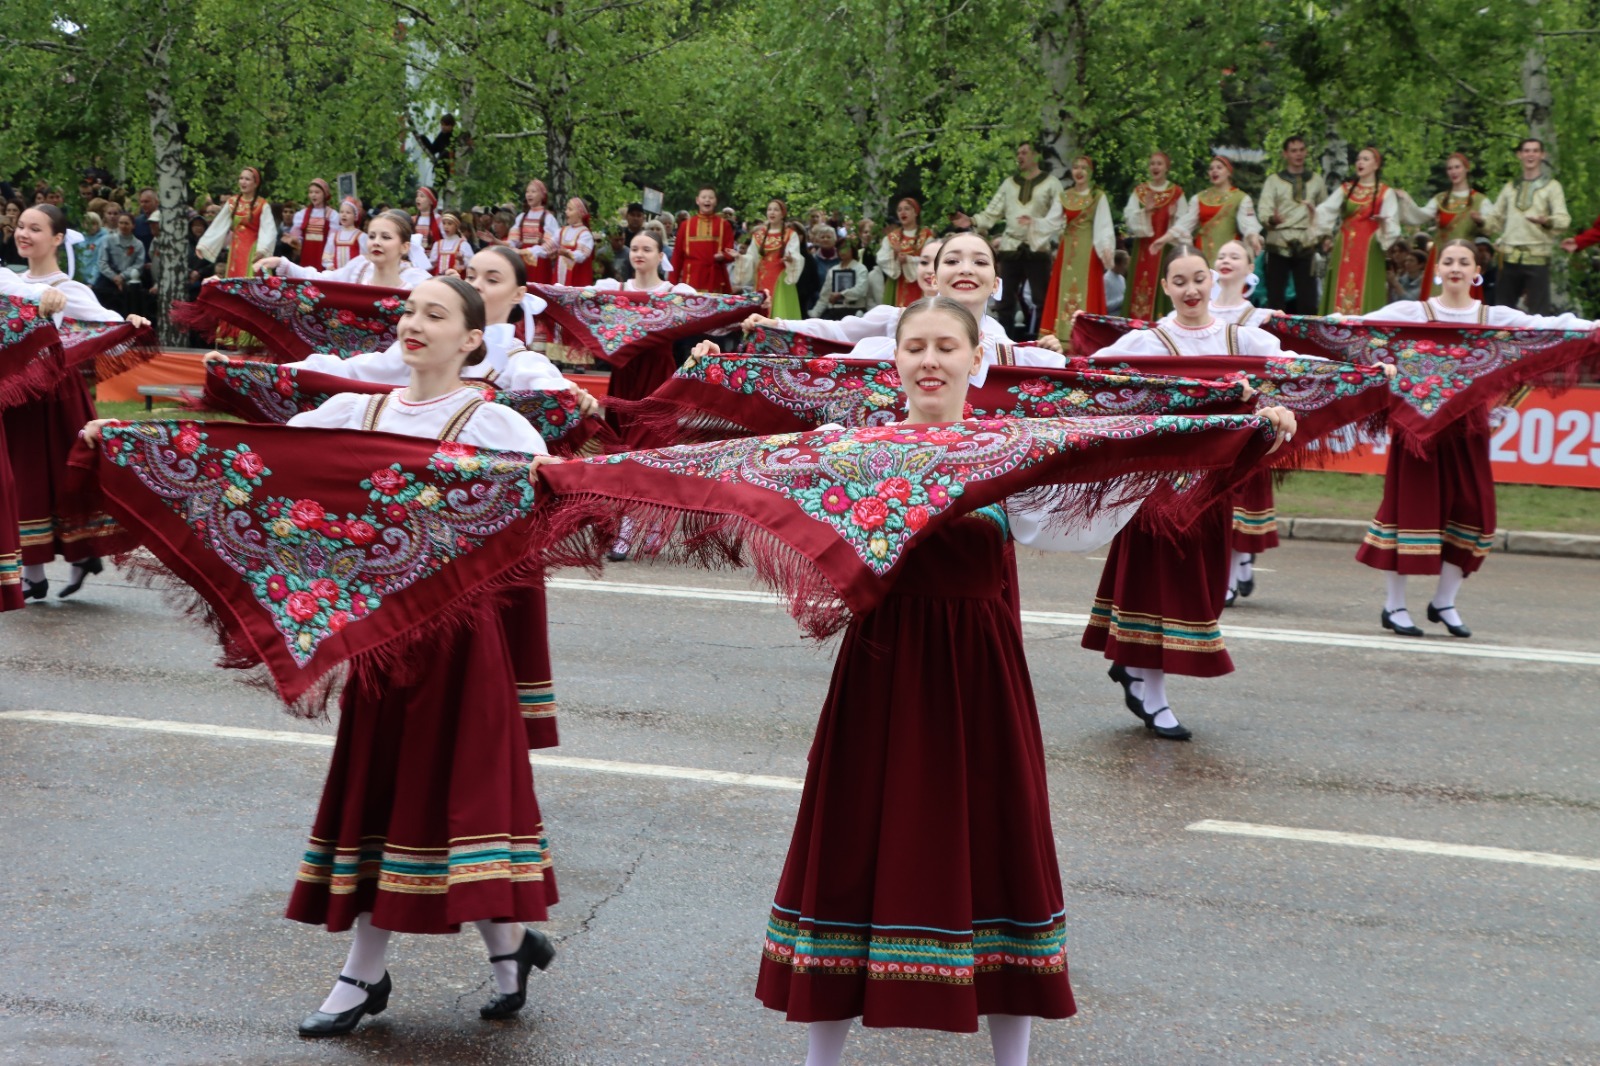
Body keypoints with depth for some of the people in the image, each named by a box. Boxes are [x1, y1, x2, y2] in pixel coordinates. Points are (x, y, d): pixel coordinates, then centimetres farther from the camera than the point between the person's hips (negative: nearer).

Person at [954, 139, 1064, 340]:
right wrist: (972, 221, -7)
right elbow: (993, 212, 11)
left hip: (1037, 248, -4)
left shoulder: (1051, 183, 1)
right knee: (1006, 299, 6)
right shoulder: (1009, 183, 15)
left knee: (1041, 300, 0)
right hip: (1010, 248, 4)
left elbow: (1057, 217, -9)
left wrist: (1035, 223, -25)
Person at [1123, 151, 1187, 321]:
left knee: (1163, 288, -6)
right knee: (1141, 288, -3)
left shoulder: (1177, 192, 4)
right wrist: (1145, 211, -16)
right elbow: (1129, 218, 0)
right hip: (1143, 248, 2)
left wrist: (1174, 217, -19)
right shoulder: (1139, 191, 9)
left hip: (1167, 248, -2)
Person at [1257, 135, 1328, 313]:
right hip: (1279, 245, -2)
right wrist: (1272, 218, -27)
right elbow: (1263, 210, -6)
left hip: (1306, 245, 2)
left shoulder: (1316, 180, 15)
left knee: (1307, 299, -1)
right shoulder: (1273, 180, 7)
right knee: (1275, 298, -3)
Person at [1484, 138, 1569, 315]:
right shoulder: (1510, 187, 18)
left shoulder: (1551, 186, 4)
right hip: (1510, 257, 4)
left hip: (1537, 258, -4)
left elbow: (1563, 219, -8)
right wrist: (1481, 222, -4)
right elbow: (1496, 220, 18)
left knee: (1538, 312, -5)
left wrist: (1547, 221, -31)